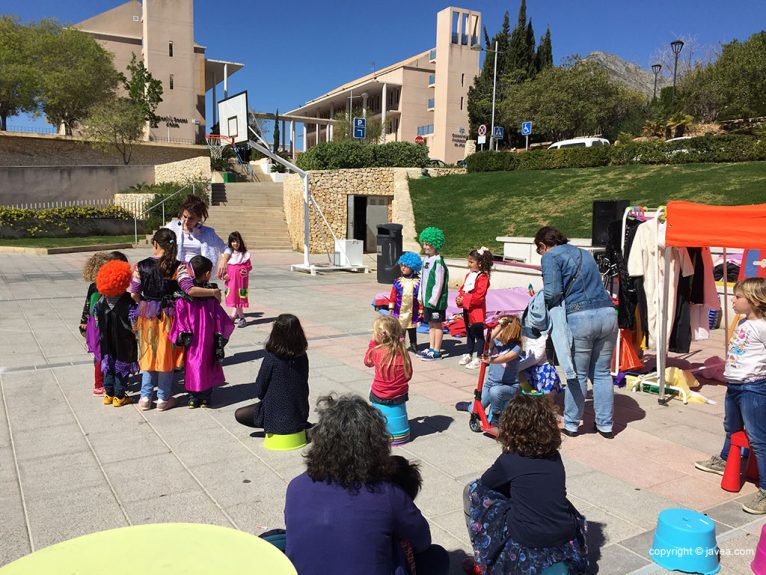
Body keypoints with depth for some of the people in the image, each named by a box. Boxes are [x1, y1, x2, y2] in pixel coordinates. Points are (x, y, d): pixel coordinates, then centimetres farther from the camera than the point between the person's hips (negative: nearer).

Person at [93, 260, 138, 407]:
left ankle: (109, 394, 26)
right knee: (122, 366, 8)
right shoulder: (129, 300, -20)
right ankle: (119, 396, 15)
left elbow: (97, 322, 3)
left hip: (106, 341, 4)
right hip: (124, 343, -4)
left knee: (108, 365, 17)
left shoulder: (101, 301, -5)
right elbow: (134, 323, -20)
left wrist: (102, 335, 15)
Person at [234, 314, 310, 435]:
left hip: (277, 416, -5)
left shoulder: (271, 358, -21)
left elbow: (259, 392, -10)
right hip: (301, 414, 5)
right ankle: (301, 426, 13)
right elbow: (304, 386, 6)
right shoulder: (303, 356, -7)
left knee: (239, 414, 16)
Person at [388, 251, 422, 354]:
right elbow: (393, 295, 3)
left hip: (412, 311, 0)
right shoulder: (398, 281, -1)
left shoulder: (418, 282, -3)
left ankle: (413, 345, 24)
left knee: (412, 328, 12)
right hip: (400, 310, 1)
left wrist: (421, 309, 1)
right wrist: (391, 307, 2)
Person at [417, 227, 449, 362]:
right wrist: (420, 296, 14)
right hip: (427, 299, 8)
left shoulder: (438, 262, -18)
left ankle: (436, 351, 9)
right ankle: (431, 348, 25)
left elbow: (439, 284, -19)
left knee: (437, 324, 2)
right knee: (431, 323, 16)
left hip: (436, 300, -8)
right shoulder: (426, 260, 9)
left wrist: (433, 300, -18)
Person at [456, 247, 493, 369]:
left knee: (478, 334, 1)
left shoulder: (483, 277, -16)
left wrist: (464, 300, -21)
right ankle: (469, 354, 31)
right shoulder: (469, 275, 12)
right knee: (469, 333, 19)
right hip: (467, 309, 9)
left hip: (477, 310, -9)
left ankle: (478, 358, 7)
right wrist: (459, 298, -4)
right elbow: (462, 289, 16)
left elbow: (478, 296, -22)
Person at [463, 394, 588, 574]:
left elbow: (485, 483, 10)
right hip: (569, 545, 6)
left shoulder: (509, 461, -9)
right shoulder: (555, 456, 4)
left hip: (529, 545, -5)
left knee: (473, 491, 8)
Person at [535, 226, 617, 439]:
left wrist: (540, 298, 10)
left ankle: (571, 424, 20)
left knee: (577, 375, 7)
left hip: (580, 317, -6)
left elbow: (553, 292, -10)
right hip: (607, 313, 6)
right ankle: (605, 425, 23)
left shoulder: (550, 257, 2)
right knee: (602, 373, 16)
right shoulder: (584, 253, 24)